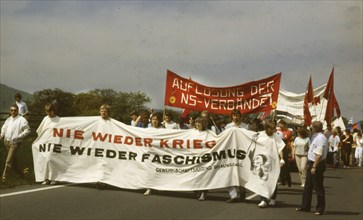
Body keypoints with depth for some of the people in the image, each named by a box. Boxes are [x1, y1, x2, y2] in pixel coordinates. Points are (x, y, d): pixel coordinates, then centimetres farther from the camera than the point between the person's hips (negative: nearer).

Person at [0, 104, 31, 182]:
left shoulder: (22, 120, -7)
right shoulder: (8, 120, 12)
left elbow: (27, 130, -8)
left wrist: (19, 136, -17)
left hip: (15, 142, -7)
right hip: (7, 141, 7)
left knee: (9, 161, -13)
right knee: (14, 159, 16)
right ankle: (20, 174, 30)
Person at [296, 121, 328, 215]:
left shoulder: (320, 138, -19)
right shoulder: (315, 137, 13)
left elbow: (319, 154, -24)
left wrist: (314, 167, -24)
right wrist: (310, 164, 17)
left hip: (317, 165, -10)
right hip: (312, 163, 10)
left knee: (318, 187, 0)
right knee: (308, 186, 15)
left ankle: (320, 208, 11)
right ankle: (305, 206, 24)